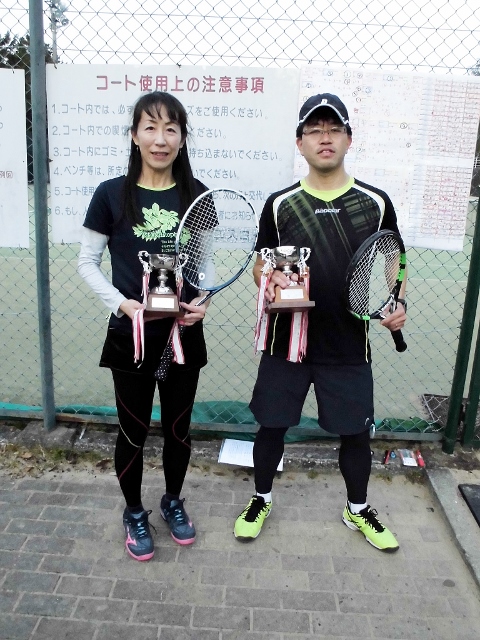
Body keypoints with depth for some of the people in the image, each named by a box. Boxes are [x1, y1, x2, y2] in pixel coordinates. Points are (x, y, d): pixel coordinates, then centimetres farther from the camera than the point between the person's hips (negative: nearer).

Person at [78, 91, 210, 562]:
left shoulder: (196, 196, -1)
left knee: (178, 428, 16)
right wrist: (122, 302, -17)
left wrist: (201, 302, -10)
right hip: (130, 335, -2)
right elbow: (87, 262, -2)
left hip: (184, 334, 2)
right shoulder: (111, 194, -7)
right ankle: (134, 513, 36)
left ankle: (172, 501, 41)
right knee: (133, 431, 12)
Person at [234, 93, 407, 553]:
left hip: (349, 345, 1)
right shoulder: (280, 204, -1)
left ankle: (357, 510, 40)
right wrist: (269, 281, -16)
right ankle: (261, 500, 38)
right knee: (272, 426, 12)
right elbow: (262, 262, 7)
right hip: (287, 340, 0)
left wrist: (397, 304, -9)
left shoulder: (376, 203, 0)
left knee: (356, 431, 13)